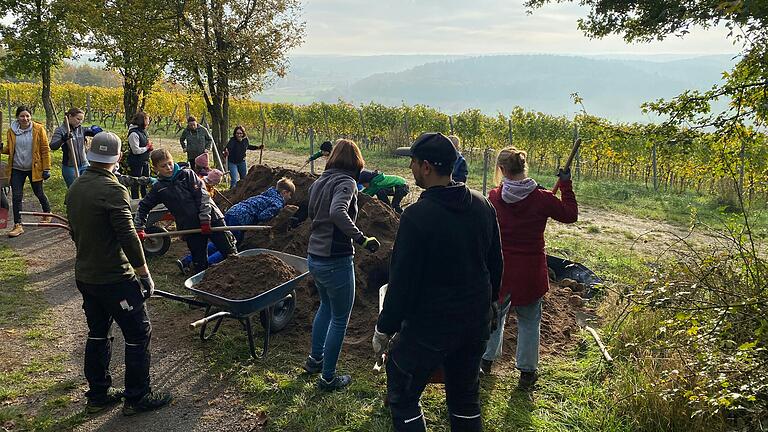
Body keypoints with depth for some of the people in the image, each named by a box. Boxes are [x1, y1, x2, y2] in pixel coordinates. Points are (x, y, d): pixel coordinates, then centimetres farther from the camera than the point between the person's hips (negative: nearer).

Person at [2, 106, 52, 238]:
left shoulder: (38, 129, -7)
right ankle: (18, 225, 5)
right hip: (17, 169, 2)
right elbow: (10, 149, 13)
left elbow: (45, 150, -6)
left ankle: (47, 213, 37)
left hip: (34, 168, -2)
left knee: (39, 193, 11)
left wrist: (46, 169, -9)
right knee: (17, 196, 0)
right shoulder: (11, 131, 2)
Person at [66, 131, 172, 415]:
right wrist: (145, 275, -14)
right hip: (114, 279, -8)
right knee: (138, 334, 4)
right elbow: (128, 237, -22)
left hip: (84, 275, 9)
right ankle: (137, 397, 13)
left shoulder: (74, 189, 6)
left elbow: (75, 231, 15)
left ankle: (98, 395, 29)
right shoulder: (113, 190, -20)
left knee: (98, 334, 19)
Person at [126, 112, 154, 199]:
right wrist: (147, 148, -9)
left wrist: (150, 147, -1)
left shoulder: (143, 131, 8)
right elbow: (136, 150, -22)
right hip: (136, 162, -9)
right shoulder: (134, 133, -19)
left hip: (145, 161, 9)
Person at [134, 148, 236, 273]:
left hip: (211, 218, -2)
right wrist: (139, 229, 13)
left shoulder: (187, 174, 2)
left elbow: (202, 195, -5)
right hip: (189, 228, 2)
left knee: (230, 253, -5)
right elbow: (143, 207, 22)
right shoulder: (158, 188, 10)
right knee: (200, 264, 4)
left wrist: (205, 219, -14)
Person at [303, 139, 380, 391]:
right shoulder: (346, 182, -16)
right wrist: (361, 239, -31)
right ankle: (328, 378, 20)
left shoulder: (320, 182, 8)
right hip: (336, 261, -8)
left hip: (314, 257, 8)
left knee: (326, 306, 30)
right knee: (340, 319, 8)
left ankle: (315, 359, 42)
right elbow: (338, 212, -35)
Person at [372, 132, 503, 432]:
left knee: (402, 397, 11)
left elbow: (402, 280, -18)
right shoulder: (483, 206, -1)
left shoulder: (417, 216, -22)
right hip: (477, 323, 7)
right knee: (465, 396, 22)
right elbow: (496, 264, 9)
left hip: (430, 327, -7)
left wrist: (384, 328, -6)